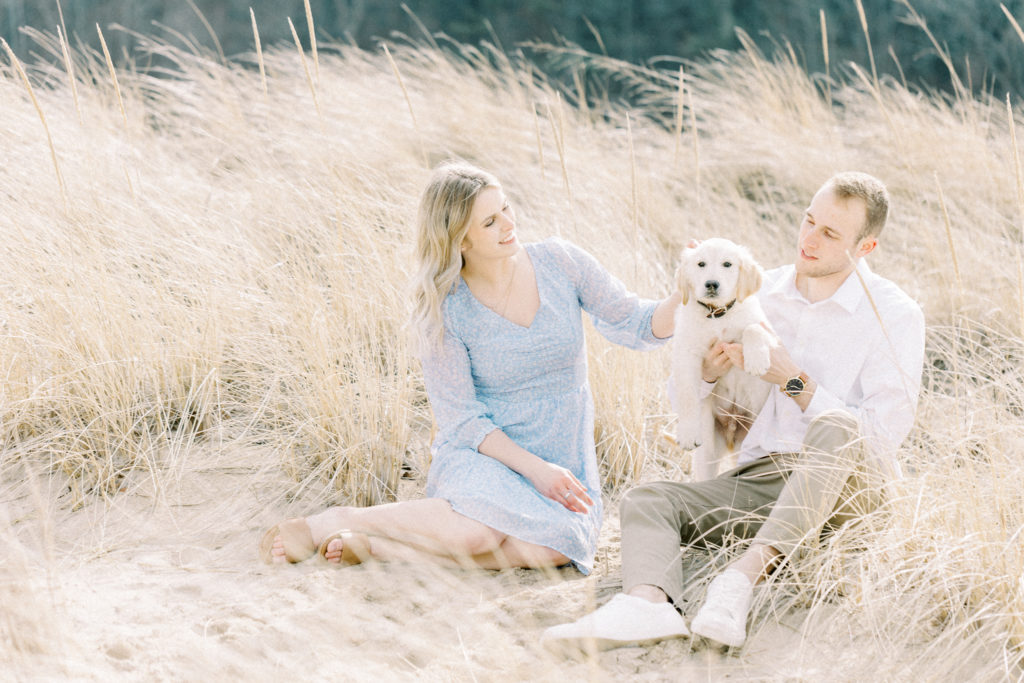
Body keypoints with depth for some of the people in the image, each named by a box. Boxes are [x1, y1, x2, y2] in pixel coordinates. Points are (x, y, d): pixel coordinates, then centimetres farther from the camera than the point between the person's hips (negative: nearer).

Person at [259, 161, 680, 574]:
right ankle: (330, 523, -15)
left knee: (554, 546, -33)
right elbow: (461, 420, -9)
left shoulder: (559, 263, -2)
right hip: (483, 453, -3)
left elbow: (635, 326, 3)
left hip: (562, 459, 3)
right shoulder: (442, 310, -9)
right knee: (479, 530, -38)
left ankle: (373, 545, -22)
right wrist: (533, 468, -20)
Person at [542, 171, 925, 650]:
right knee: (646, 501, -18)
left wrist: (796, 382, -13)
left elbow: (883, 436, -12)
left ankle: (744, 574, -46)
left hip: (846, 485, -5)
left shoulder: (895, 315, -3)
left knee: (837, 426, -37)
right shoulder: (762, 293, 11)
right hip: (760, 479, 5)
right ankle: (647, 603, -51)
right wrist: (707, 373, -8)